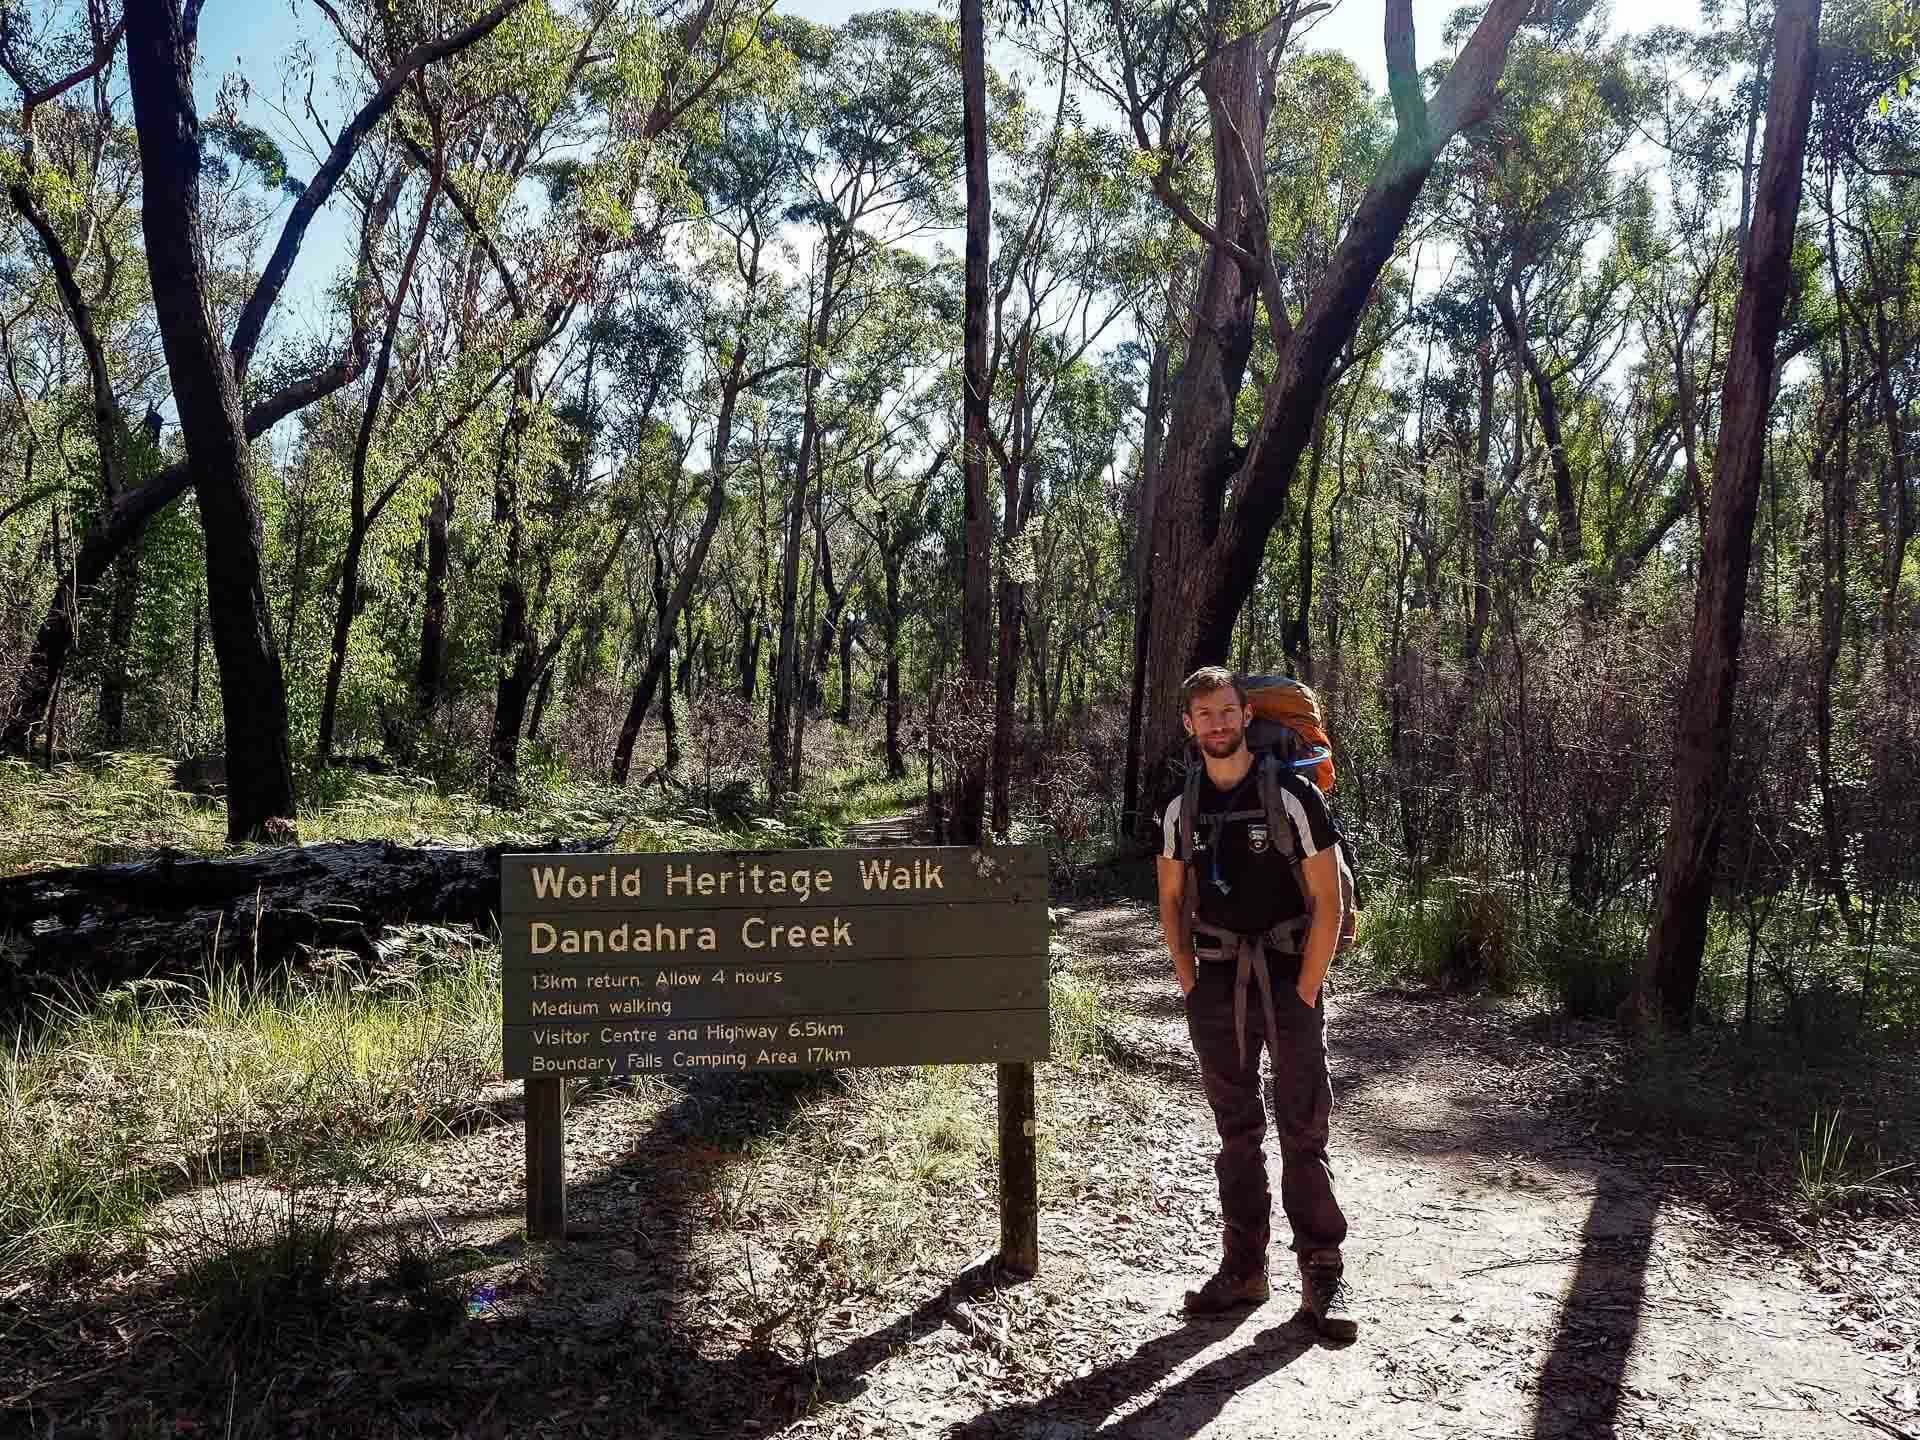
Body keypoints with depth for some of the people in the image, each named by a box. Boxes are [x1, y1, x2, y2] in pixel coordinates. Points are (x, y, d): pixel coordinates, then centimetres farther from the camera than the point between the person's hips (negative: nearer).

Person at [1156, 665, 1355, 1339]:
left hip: (1288, 979, -3)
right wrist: (1188, 982, 6)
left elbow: (1327, 898, -6)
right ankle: (1243, 1269, 21)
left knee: (1303, 1133, -2)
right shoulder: (1181, 809, 6)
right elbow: (1171, 900, 15)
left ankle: (1322, 1278, 7)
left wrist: (1306, 990, -10)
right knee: (1236, 1133, 11)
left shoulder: (1294, 795, -5)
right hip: (1217, 986, 4)